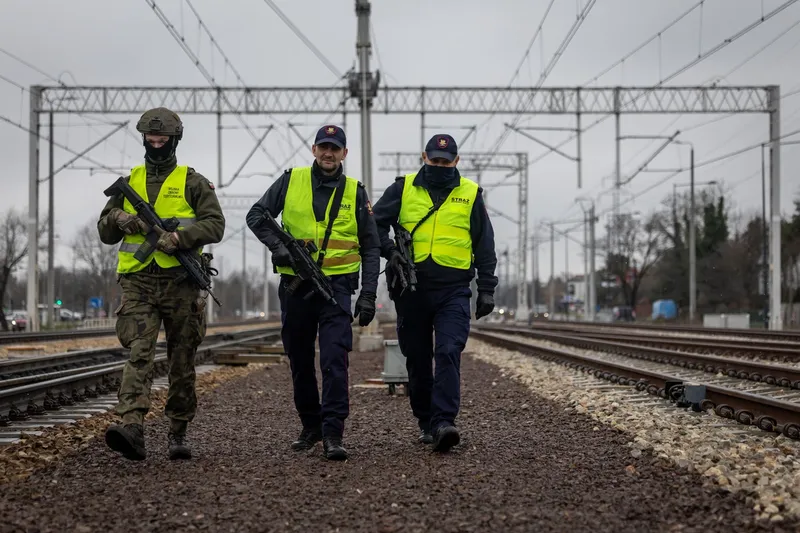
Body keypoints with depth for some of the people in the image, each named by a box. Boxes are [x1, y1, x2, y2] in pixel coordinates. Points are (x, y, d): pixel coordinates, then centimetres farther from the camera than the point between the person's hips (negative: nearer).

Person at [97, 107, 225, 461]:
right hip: (138, 283, 1)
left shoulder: (192, 182, 6)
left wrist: (179, 237, -20)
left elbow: (215, 225, -4)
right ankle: (132, 429, -28)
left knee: (182, 362, 5)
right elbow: (104, 232, 18)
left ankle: (178, 434, 17)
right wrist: (119, 218, -5)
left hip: (180, 283, -1)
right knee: (139, 353, -15)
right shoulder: (129, 182, 15)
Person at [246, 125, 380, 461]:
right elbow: (256, 215, 6)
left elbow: (371, 247, 7)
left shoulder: (355, 192, 5)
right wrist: (277, 244, -12)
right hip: (295, 285, 2)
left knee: (335, 360, -13)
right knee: (300, 361, 12)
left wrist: (368, 294, -2)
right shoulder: (291, 181, 6)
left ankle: (333, 434, -13)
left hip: (337, 286, -2)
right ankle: (311, 426, 27)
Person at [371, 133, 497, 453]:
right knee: (417, 360, 8)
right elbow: (375, 223, 10)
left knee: (448, 354, -17)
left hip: (453, 290, -1)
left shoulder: (470, 194, 8)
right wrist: (390, 251, -8)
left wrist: (486, 289, 6)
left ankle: (443, 422, -21)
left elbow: (485, 246, 10)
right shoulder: (403, 189, 7)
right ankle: (425, 422, 21)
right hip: (411, 289, 2)